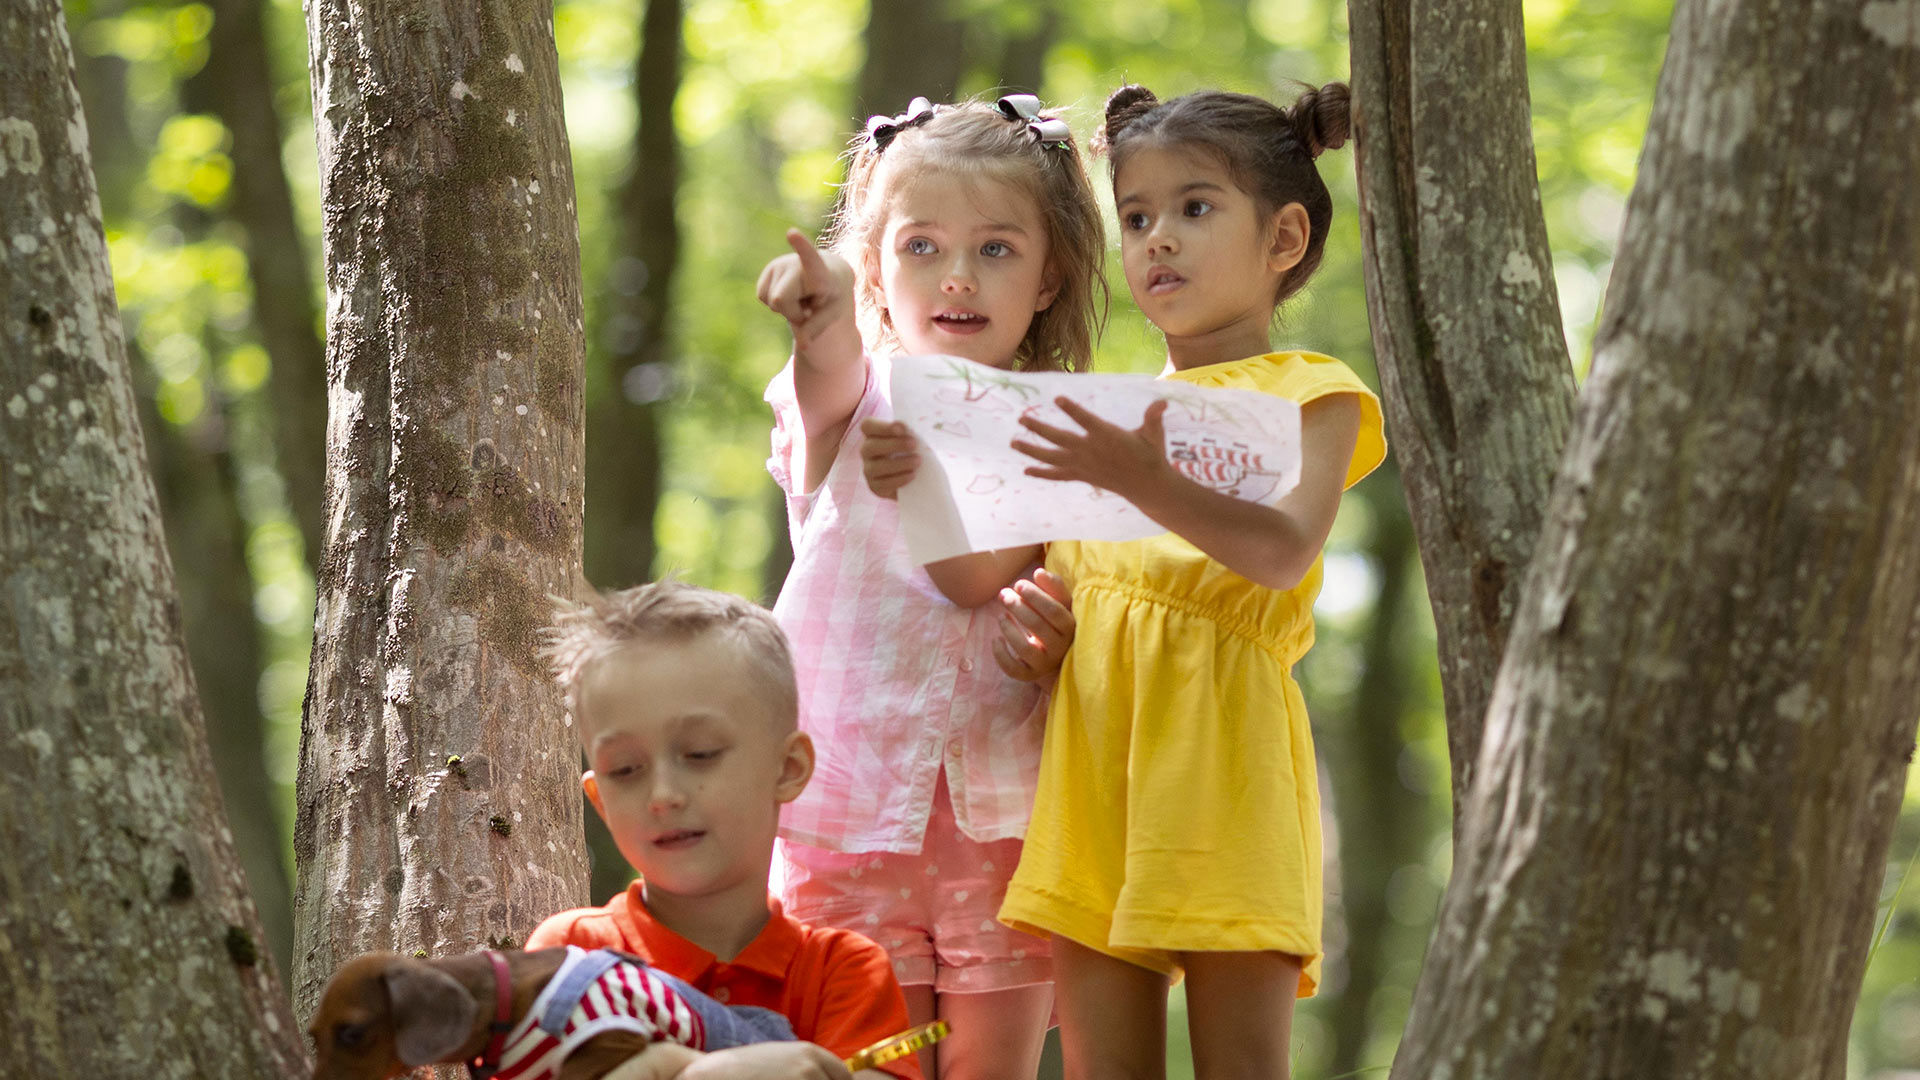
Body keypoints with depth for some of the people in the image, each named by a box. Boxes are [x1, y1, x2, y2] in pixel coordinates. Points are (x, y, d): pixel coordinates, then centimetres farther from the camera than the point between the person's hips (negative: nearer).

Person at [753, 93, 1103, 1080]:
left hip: (1006, 814, 1)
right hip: (854, 812, -1)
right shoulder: (854, 413, 1)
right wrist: (823, 319, -48)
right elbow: (828, 386, -24)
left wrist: (1051, 651, -16)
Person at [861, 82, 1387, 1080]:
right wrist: (915, 486, -5)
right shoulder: (1105, 412, 22)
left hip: (1221, 745, -5)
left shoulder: (1309, 395, 6)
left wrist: (1145, 485, -29)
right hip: (1093, 757, 5)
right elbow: (980, 575, 14)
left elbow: (1283, 552, -14)